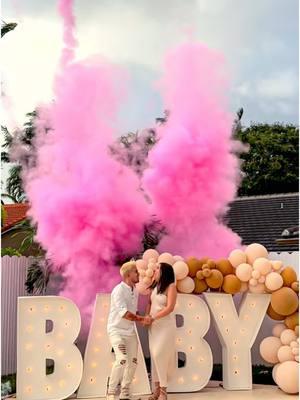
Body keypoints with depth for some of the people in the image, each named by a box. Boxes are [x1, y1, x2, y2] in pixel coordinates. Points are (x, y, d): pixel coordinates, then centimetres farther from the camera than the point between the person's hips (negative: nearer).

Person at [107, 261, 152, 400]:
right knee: (121, 359, -22)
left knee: (133, 361, 5)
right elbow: (124, 313, -26)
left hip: (130, 331, 8)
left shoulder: (135, 291, 7)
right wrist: (141, 319, -23)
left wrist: (143, 319, -1)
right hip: (117, 330, -8)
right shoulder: (118, 290, -18)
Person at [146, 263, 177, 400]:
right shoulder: (155, 286, 9)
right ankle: (157, 389, 13)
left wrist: (153, 318, -20)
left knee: (160, 355, -11)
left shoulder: (171, 287, -12)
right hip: (153, 325, 7)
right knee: (154, 355, 7)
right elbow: (150, 303, 14)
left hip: (165, 325, -7)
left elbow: (170, 308, -19)